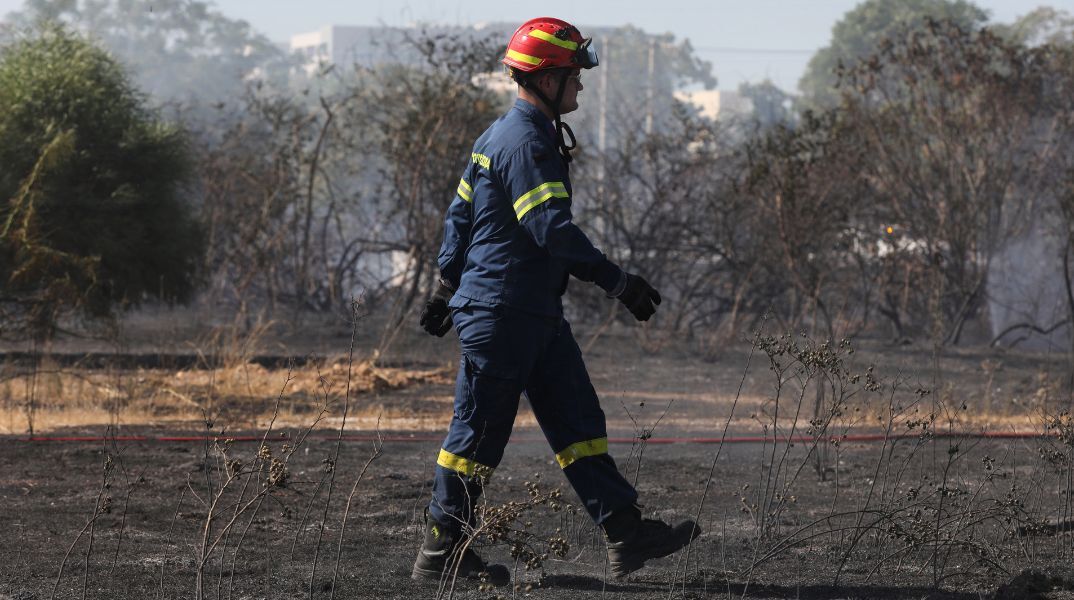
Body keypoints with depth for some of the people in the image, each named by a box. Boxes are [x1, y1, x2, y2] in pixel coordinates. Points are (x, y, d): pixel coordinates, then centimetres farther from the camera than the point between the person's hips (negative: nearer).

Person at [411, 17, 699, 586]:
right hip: (502, 313, -10)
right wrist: (617, 281, -26)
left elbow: (460, 212, 21)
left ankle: (626, 533, 5)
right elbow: (553, 228, -26)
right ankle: (440, 551, 7)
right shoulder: (524, 143, -18)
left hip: (537, 315, 10)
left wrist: (448, 284, 27)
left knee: (578, 422, 7)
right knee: (479, 432, -2)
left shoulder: (502, 134, 14)